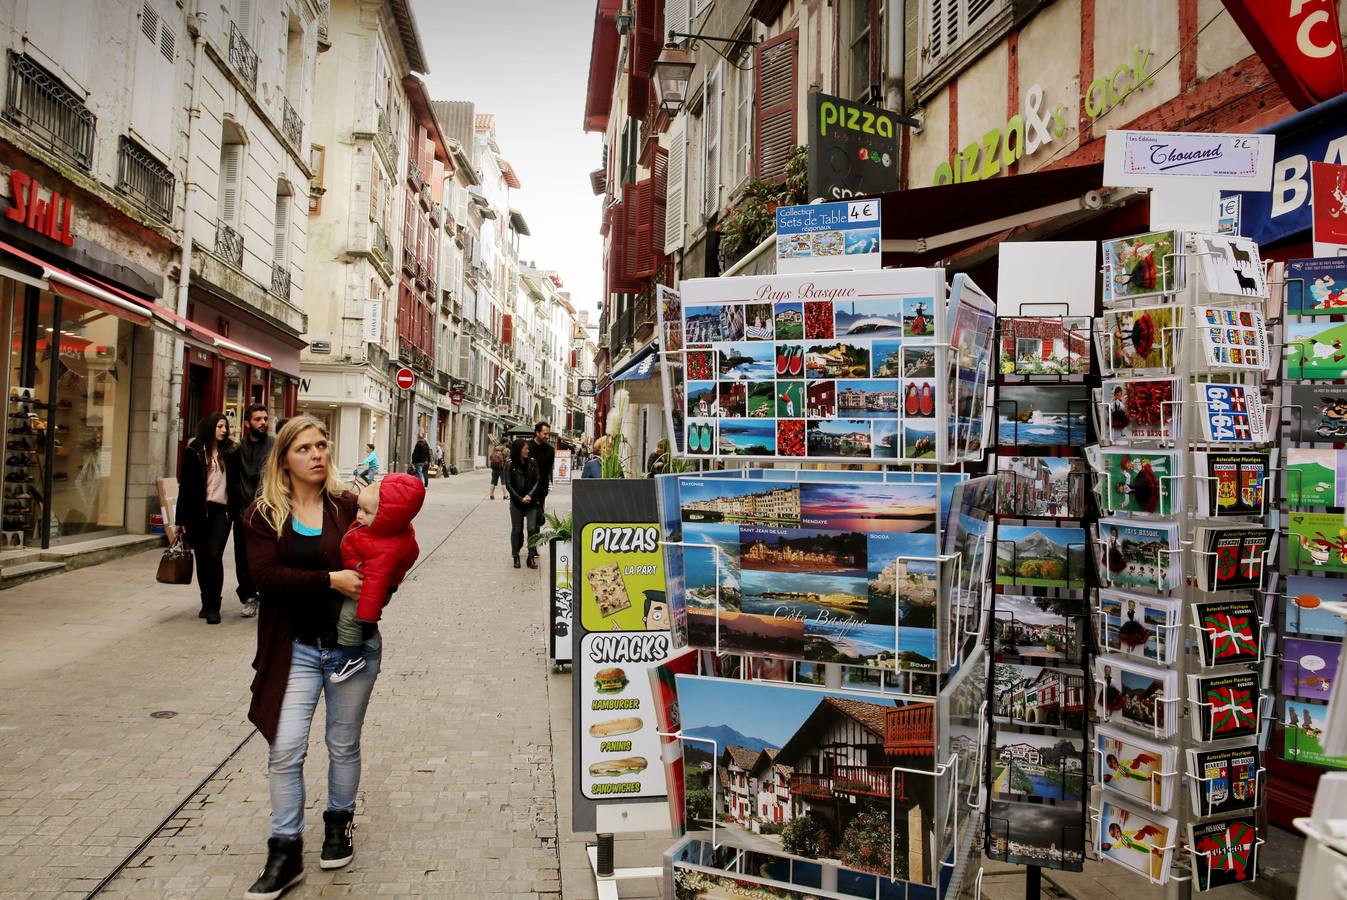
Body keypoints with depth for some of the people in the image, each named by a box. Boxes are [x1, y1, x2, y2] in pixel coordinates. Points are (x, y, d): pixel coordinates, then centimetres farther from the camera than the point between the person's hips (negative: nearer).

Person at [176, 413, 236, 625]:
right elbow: (185, 485, 1)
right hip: (198, 511, 0)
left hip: (221, 511, 0)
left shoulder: (229, 452, 7)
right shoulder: (194, 451, 2)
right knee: (202, 559, 7)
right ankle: (207, 603, 21)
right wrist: (181, 518, -3)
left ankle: (213, 606, -6)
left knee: (214, 556, -12)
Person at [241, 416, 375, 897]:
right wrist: (330, 580, -24)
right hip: (296, 649, 0)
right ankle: (286, 853, 15)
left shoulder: (347, 506, -4)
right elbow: (266, 575, -16)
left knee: (343, 743, 15)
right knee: (285, 750, -1)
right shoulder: (263, 514, -3)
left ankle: (339, 823, 38)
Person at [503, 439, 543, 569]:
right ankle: (515, 557, 14)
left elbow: (538, 480, 3)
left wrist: (530, 495, -10)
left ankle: (531, 557, 2)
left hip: (531, 501, 1)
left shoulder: (532, 462, 3)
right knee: (516, 529, 5)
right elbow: (508, 484, -3)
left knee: (532, 529, -5)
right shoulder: (510, 464, -2)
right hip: (516, 502, -1)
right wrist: (520, 499, -9)